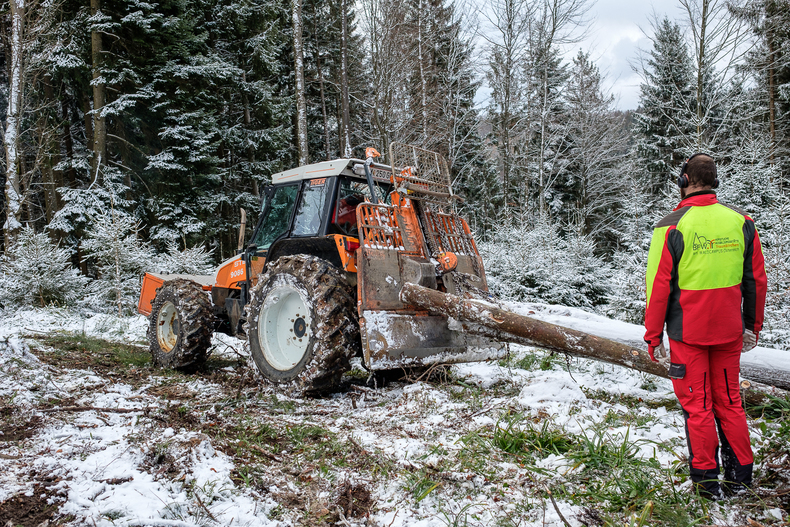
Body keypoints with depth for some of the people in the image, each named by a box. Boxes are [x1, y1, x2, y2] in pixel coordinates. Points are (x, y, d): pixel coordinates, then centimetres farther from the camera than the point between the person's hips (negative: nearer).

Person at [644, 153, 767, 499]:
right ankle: (740, 477, 27)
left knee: (697, 405, 8)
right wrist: (752, 326, 19)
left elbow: (658, 287, -11)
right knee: (729, 401, 18)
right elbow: (756, 280, 8)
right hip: (729, 331, 4)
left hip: (688, 332, -4)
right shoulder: (741, 221, 1)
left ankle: (707, 480, 18)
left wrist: (653, 337, -3)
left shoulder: (672, 227, -13)